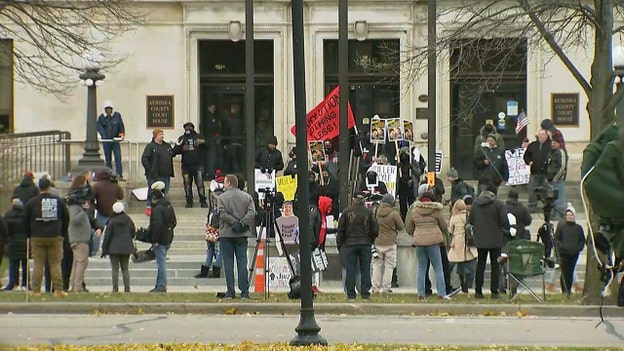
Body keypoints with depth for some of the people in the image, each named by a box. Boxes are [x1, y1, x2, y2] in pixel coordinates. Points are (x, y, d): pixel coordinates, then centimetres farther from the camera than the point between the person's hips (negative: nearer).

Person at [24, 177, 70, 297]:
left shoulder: (32, 202, -1)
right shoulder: (59, 201, 2)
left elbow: (26, 220, 4)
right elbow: (66, 219, 9)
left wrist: (29, 235, 15)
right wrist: (62, 234, 18)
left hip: (37, 238, -1)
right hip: (55, 237, 1)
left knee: (38, 264, 2)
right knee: (55, 264, 3)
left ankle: (36, 290, -1)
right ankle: (58, 289, -2)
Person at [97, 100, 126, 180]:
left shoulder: (117, 115, 3)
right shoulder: (101, 117, -1)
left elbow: (121, 125, 5)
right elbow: (99, 128, -10)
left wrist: (122, 133, -13)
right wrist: (104, 136, -25)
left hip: (115, 140, 0)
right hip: (106, 141, 0)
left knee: (118, 157, -10)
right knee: (108, 159, 5)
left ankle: (119, 175, -14)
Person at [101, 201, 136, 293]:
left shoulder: (112, 221, -11)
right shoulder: (128, 220, 2)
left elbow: (107, 236, -9)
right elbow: (133, 232, 13)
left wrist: (104, 249, -3)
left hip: (114, 248, -4)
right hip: (126, 248, 4)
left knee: (115, 269, 0)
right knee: (125, 268, 11)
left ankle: (115, 289, -3)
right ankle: (127, 288, 5)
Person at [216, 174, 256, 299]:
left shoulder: (221, 198, -2)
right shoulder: (247, 197, 6)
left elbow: (222, 213, -15)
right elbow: (252, 212, -5)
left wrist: (234, 222, -12)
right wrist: (242, 223, -10)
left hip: (226, 234, -2)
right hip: (242, 234, 2)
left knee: (228, 263, 2)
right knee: (242, 262, 5)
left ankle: (230, 292, -1)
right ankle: (244, 292, 1)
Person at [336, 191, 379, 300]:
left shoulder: (347, 212, -1)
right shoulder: (368, 212, -2)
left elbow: (340, 230, 2)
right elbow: (375, 229, 2)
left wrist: (339, 245, 10)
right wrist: (370, 241, 18)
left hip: (350, 244, 0)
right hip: (365, 244, 0)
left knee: (350, 269, 2)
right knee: (365, 269, 4)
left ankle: (351, 294, 1)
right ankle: (365, 293, 3)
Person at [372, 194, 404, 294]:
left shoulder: (375, 211, -2)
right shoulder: (394, 213, -12)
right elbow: (401, 227, -2)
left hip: (377, 242, 3)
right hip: (390, 243, -3)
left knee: (377, 265, 12)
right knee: (389, 265, 5)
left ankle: (375, 287, 10)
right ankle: (385, 288, 3)